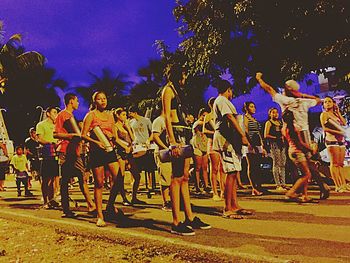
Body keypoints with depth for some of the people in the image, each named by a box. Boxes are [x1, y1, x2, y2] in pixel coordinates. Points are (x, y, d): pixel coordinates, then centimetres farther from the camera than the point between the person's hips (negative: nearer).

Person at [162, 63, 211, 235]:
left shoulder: (175, 91, 25)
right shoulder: (168, 90, -2)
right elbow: (167, 117, -12)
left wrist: (183, 141, 17)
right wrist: (173, 142, -21)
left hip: (184, 135, 10)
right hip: (176, 134, -10)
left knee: (184, 177, 9)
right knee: (177, 178, -10)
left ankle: (190, 218, 15)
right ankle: (176, 223, -6)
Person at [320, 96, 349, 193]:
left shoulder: (335, 114, 20)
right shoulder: (324, 114, 1)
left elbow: (344, 123, 8)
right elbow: (325, 128, -8)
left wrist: (338, 112, 10)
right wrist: (337, 132, -15)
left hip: (341, 140, 7)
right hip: (332, 139, -7)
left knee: (341, 163, 5)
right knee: (335, 163, -8)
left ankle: (344, 185, 7)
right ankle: (338, 186, -8)